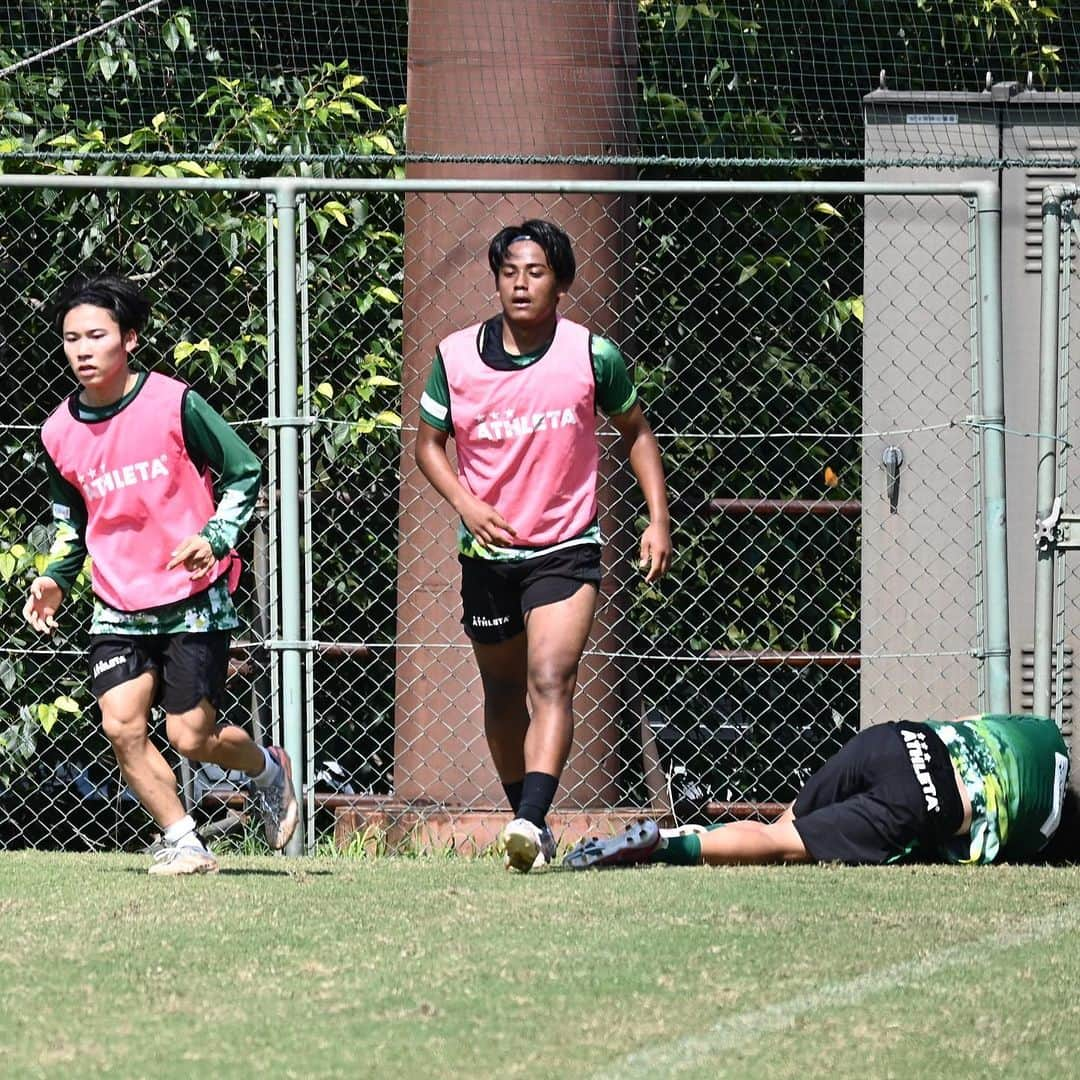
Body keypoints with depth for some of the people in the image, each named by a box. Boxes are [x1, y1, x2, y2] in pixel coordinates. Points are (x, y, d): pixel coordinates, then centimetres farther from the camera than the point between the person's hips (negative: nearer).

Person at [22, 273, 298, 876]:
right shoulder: (61, 434, 1)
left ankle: (269, 770, 27)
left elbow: (245, 473, -2)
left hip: (193, 599, -4)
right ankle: (184, 844, 1)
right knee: (121, 724, -14)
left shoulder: (173, 405, -12)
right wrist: (56, 580, 3)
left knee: (191, 736, -7)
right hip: (118, 609, 4)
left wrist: (214, 536, -17)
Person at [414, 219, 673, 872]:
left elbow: (636, 431, 8)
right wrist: (466, 503, -11)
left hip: (566, 549, -3)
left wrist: (659, 520, 0)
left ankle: (530, 820, -34)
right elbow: (429, 442, 8)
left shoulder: (592, 355, -7)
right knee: (504, 693, 13)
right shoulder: (456, 358, -4)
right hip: (488, 550, 3)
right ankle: (530, 823, 30)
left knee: (551, 681, -21)